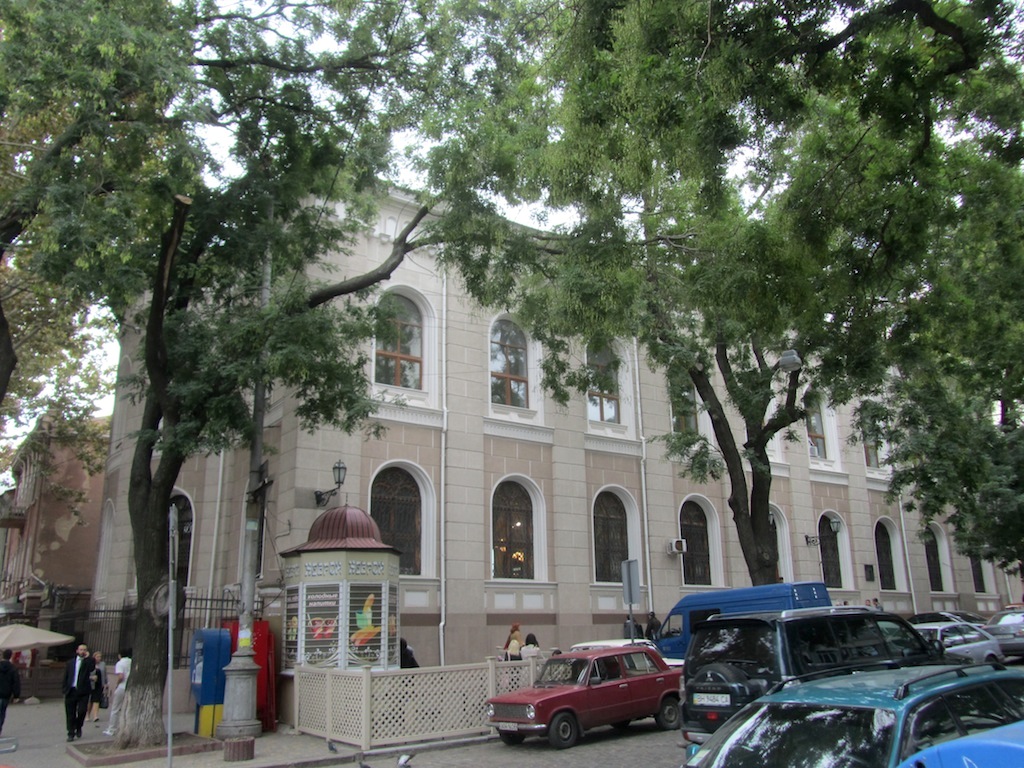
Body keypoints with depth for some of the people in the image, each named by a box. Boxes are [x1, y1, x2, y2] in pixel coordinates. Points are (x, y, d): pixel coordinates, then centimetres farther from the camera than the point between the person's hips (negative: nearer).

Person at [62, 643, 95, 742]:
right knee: (70, 713, 4)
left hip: (83, 691, -2)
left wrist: (87, 657, -11)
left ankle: (78, 728, 19)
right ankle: (71, 733, 13)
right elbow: (65, 677, 13)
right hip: (71, 691, 2)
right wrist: (64, 689, 4)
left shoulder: (88, 662, 6)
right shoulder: (70, 663, 14)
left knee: (82, 711, -7)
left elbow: (92, 668, -17)